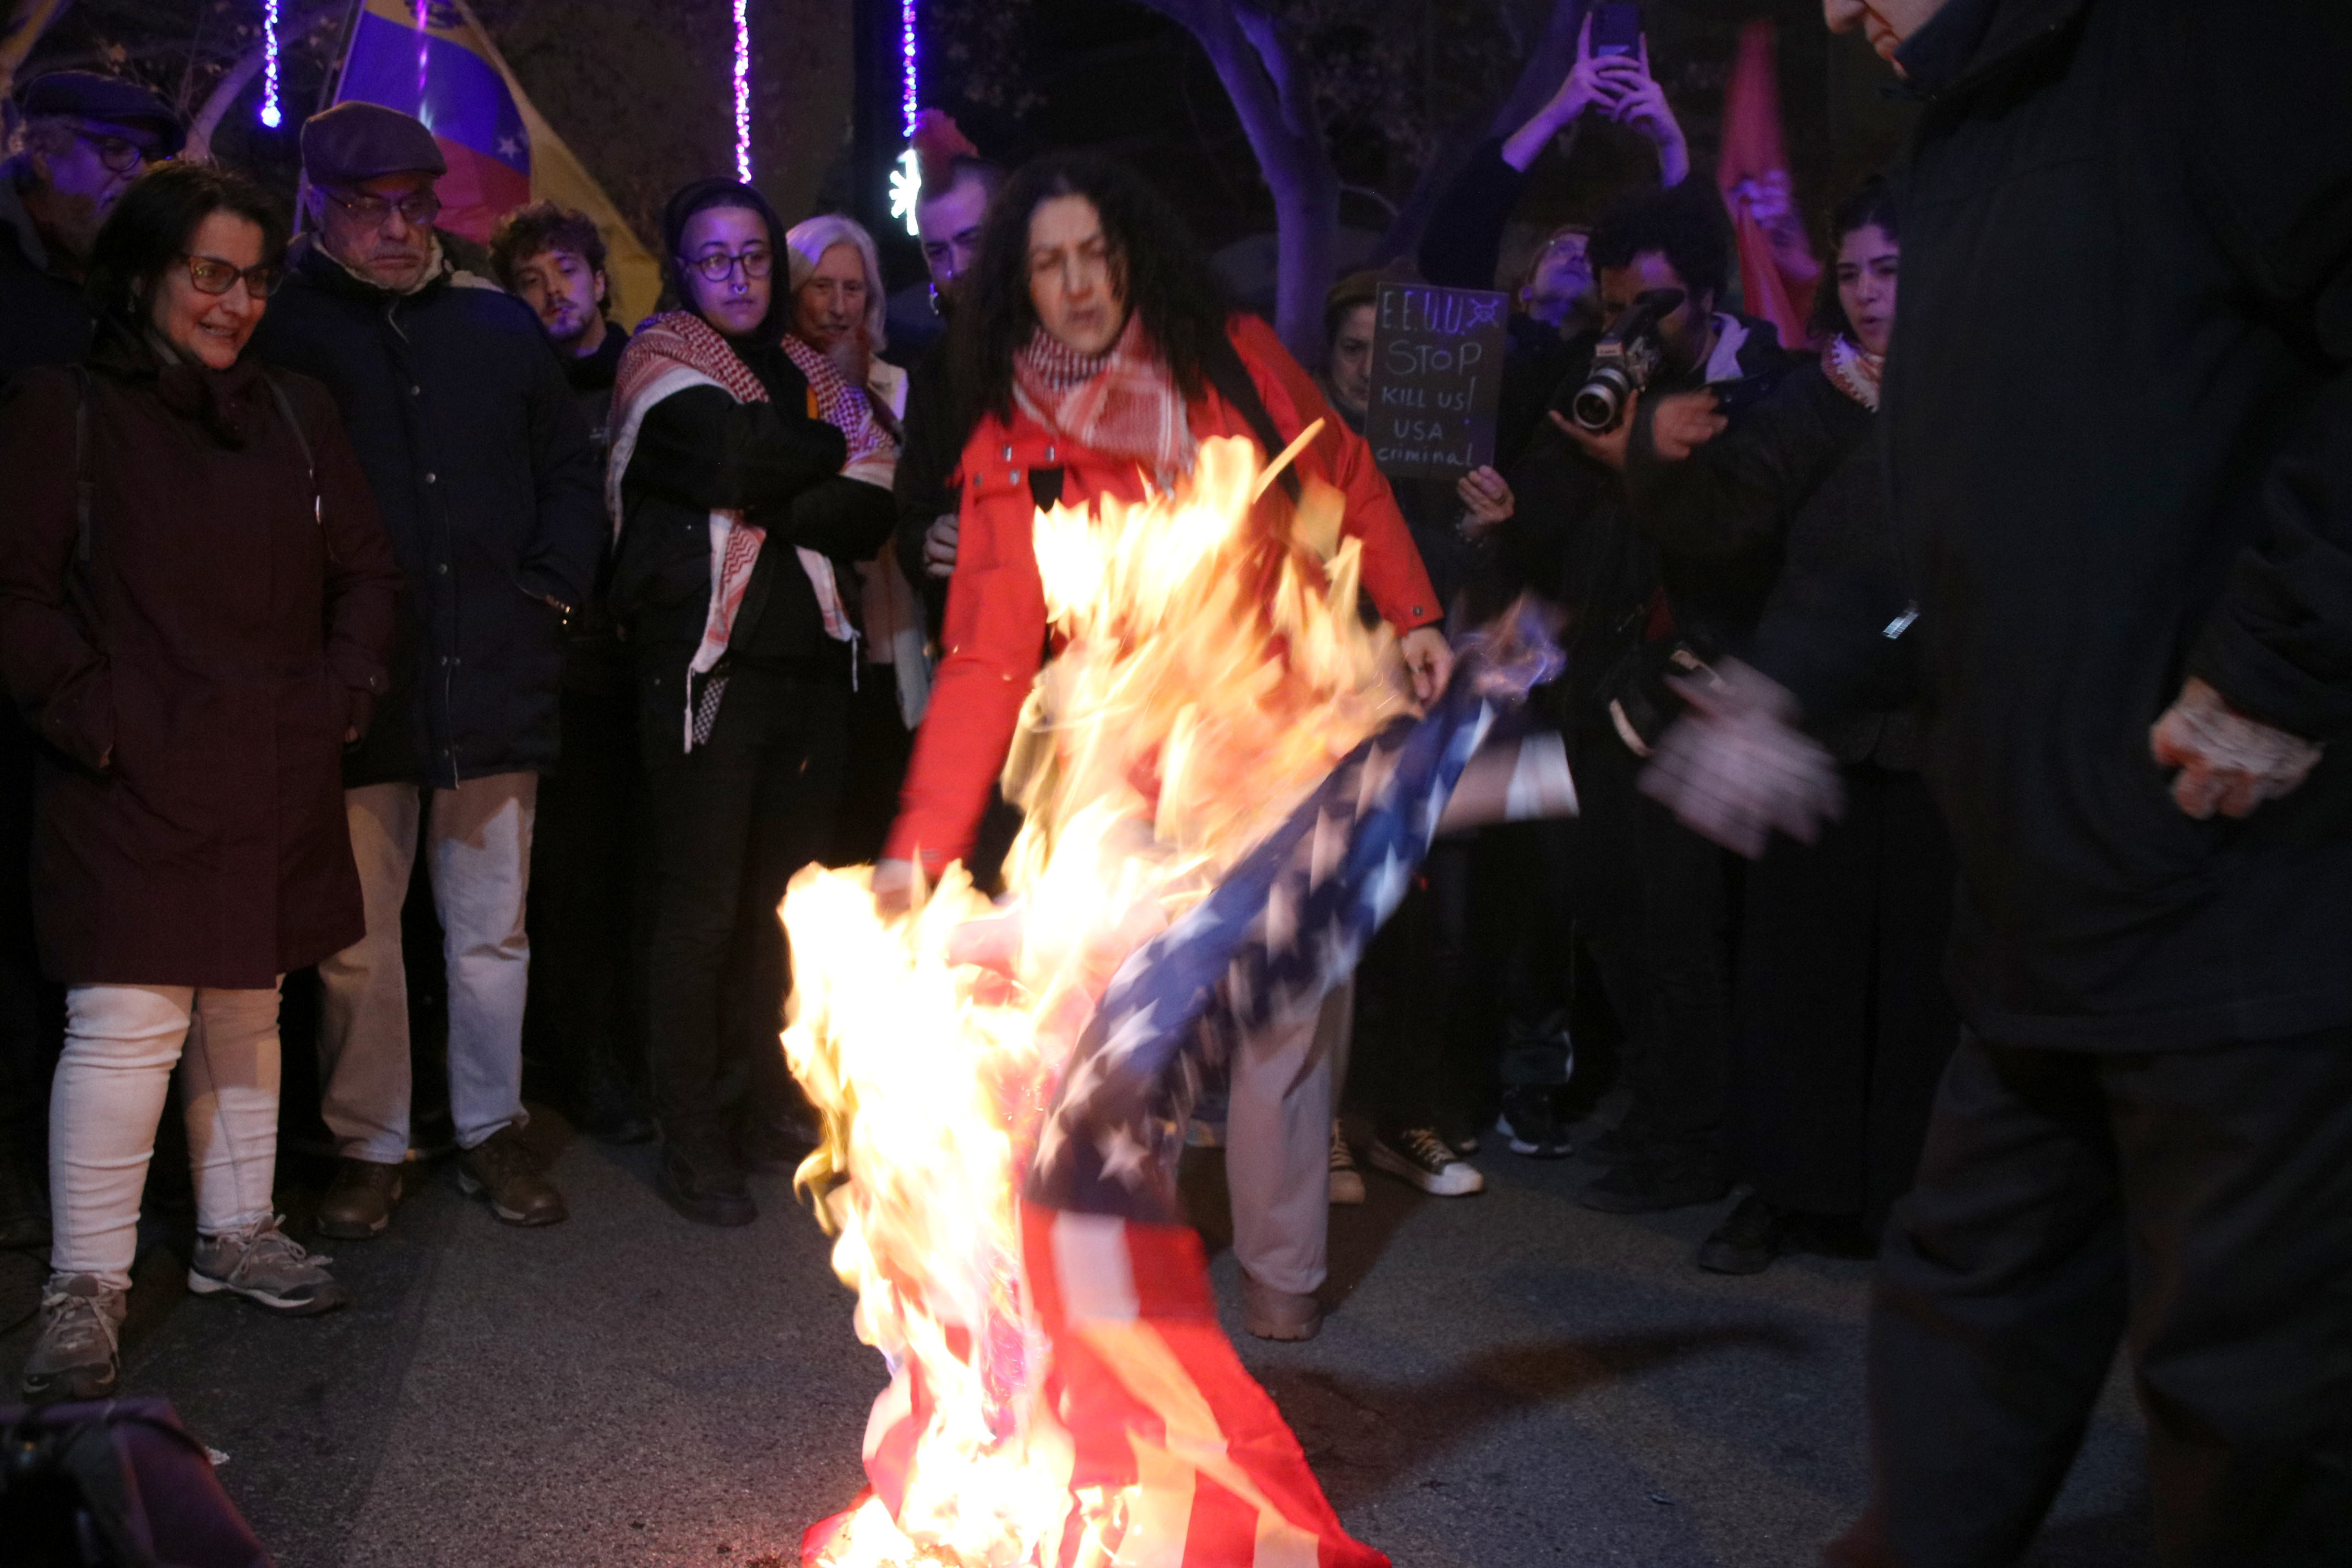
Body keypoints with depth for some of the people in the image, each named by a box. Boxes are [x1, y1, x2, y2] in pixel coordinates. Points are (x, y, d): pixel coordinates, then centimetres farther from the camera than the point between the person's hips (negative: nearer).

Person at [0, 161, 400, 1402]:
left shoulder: (297, 418, 13)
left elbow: (365, 573, 15)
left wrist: (345, 691, 2)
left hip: (277, 785, 5)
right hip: (135, 786, -5)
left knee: (246, 1010, 13)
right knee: (128, 1019, -10)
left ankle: (236, 1235, 26)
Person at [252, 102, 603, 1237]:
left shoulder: (497, 325, 10)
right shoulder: (277, 331, -1)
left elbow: (571, 469, 17)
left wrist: (552, 589, 5)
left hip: (494, 684, 3)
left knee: (493, 931, 12)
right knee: (356, 942, 6)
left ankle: (491, 1129, 26)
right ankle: (369, 1147, 21)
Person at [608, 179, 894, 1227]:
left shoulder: (806, 372, 16)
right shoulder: (662, 361, 1)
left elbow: (876, 503, 2)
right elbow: (741, 460, -17)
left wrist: (772, 504, -11)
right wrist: (829, 457, -1)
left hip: (809, 666, 5)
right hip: (705, 668, -5)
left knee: (783, 903, 11)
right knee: (701, 909, -3)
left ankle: (767, 1113, 23)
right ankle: (691, 1142, 5)